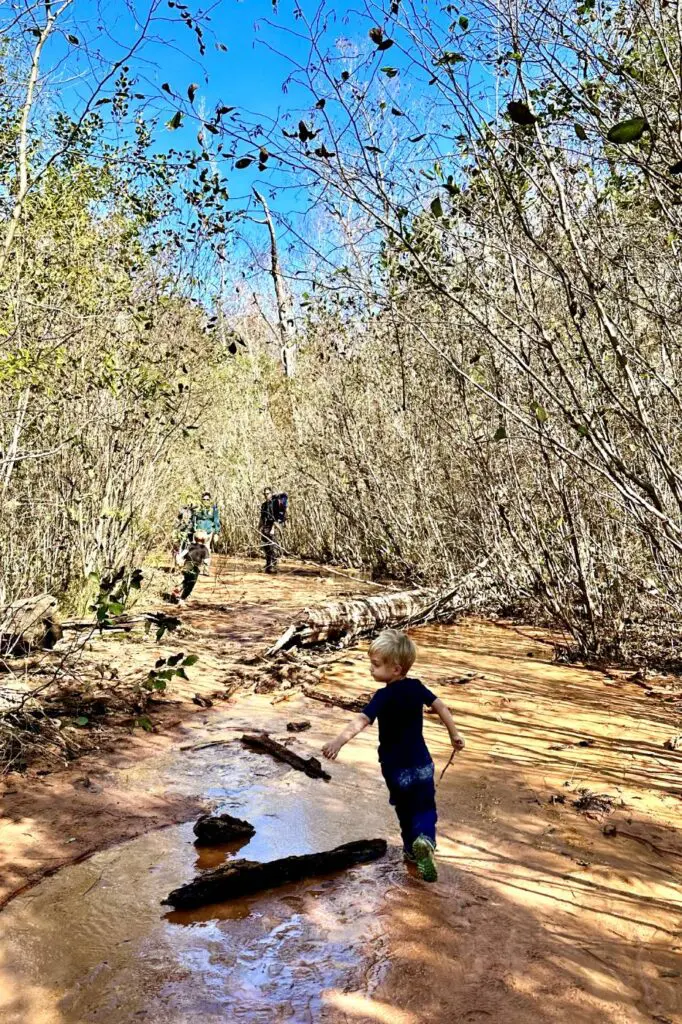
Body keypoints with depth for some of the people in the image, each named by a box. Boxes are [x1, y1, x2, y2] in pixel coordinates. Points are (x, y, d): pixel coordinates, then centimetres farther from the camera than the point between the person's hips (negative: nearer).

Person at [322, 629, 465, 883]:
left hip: (396, 767, -3)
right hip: (422, 764, 3)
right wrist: (454, 735, 17)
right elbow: (440, 707, 4)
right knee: (425, 808, 12)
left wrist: (339, 741, -50)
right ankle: (425, 839, -15)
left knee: (405, 810, 21)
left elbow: (361, 720, -37)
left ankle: (412, 849, 31)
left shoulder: (384, 696, -21)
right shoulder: (416, 687, -6)